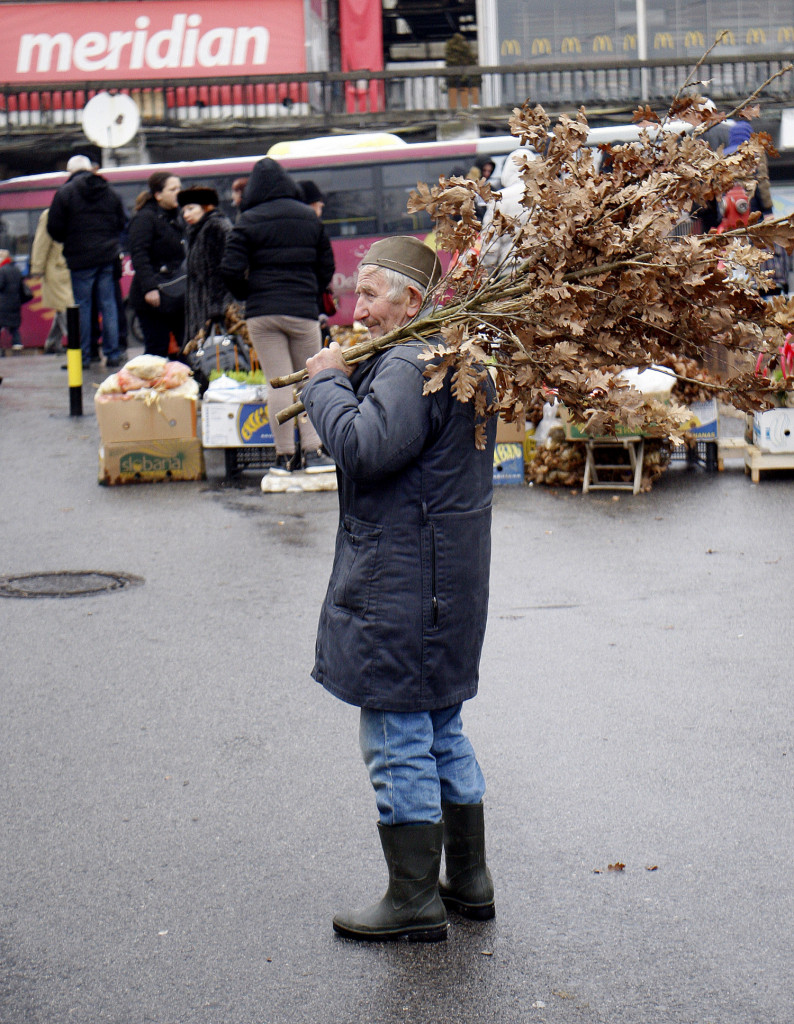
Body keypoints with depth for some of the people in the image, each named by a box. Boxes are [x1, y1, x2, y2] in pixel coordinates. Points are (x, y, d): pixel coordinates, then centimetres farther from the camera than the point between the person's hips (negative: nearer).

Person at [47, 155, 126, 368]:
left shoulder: (65, 192, -5)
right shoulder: (109, 192, 9)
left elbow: (54, 228, -5)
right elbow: (122, 223, 13)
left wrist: (67, 241, 14)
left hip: (81, 258, -3)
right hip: (108, 256, 4)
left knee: (82, 305, 2)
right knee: (108, 304, 7)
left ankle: (83, 357, 3)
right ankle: (112, 354, 6)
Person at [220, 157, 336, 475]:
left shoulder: (248, 221, -3)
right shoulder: (310, 217, 6)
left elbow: (232, 270, -8)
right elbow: (326, 267, 9)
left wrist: (246, 294, 10)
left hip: (261, 312, -1)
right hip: (303, 310, 1)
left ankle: (284, 455, 2)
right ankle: (313, 451, 1)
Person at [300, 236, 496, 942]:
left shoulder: (413, 368, -18)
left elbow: (362, 449, -27)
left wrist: (326, 383, -12)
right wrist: (347, 379, 6)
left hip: (402, 583, -11)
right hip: (447, 578, 11)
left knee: (396, 740, -2)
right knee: (443, 734, 19)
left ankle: (415, 900, 5)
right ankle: (469, 880, 28)